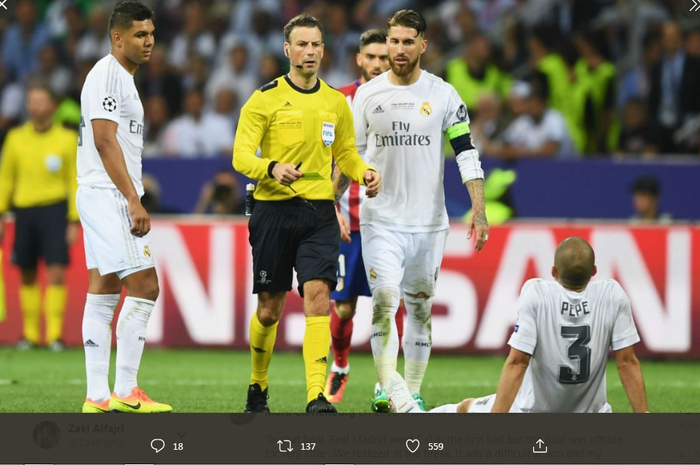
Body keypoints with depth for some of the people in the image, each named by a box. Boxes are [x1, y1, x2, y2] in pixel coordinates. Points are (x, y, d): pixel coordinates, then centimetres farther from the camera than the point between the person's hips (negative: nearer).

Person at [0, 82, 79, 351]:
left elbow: (75, 182, 1)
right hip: (24, 209, 3)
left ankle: (54, 334, -10)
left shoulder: (67, 139, 0)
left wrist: (74, 221, -4)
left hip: (55, 209, -3)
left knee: (56, 272, -12)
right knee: (27, 275, 6)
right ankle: (30, 334, 14)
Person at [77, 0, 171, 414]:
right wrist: (133, 200, -22)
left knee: (103, 293, 7)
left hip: (104, 198, 11)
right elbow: (105, 141, -19)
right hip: (108, 196, -11)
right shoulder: (107, 73, -12)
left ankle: (98, 397, 6)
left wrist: (132, 199, 19)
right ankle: (125, 392, -12)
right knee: (144, 287, -12)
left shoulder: (122, 77, 20)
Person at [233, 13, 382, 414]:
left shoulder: (336, 102, 11)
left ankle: (317, 395, -21)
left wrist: (364, 173, 1)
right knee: (270, 307, 5)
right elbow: (242, 155, -7)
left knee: (318, 295, -15)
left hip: (320, 214, 2)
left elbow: (345, 152, 23)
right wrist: (272, 168, -27)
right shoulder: (265, 99, -2)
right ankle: (258, 388, 28)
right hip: (274, 211, -2)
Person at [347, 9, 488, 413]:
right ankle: (392, 392, -24)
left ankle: (413, 392, 21)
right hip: (381, 220, -1)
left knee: (420, 307, 10)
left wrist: (479, 211, -13)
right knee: (385, 301, -16)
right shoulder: (367, 95, 3)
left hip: (429, 221, 1)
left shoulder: (443, 95, -1)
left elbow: (467, 153, -4)